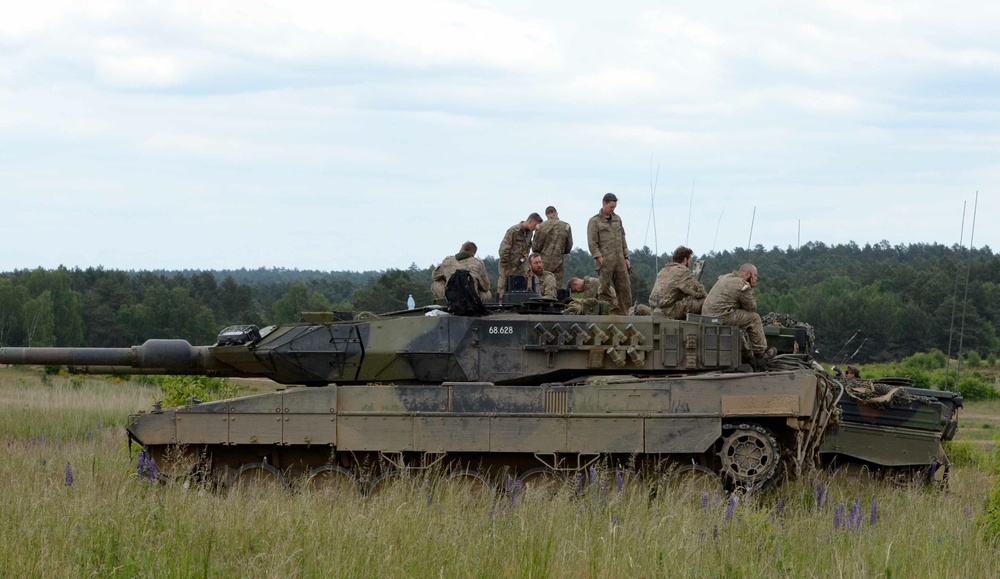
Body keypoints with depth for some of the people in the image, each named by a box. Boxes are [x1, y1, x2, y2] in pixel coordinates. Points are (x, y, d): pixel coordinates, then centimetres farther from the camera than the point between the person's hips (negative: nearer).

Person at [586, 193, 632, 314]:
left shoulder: (617, 219, 19)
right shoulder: (594, 221, 1)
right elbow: (592, 243, -5)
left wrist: (626, 257, 17)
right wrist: (599, 257, -15)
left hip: (620, 260, 6)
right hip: (605, 262, -6)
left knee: (625, 288, 3)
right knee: (605, 290, -4)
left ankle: (626, 312, 5)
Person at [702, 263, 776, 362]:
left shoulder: (726, 277, 20)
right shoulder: (742, 286, -10)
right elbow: (752, 308, -1)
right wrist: (751, 289, 8)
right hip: (721, 316, -9)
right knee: (754, 318, 1)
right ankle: (761, 353, 9)